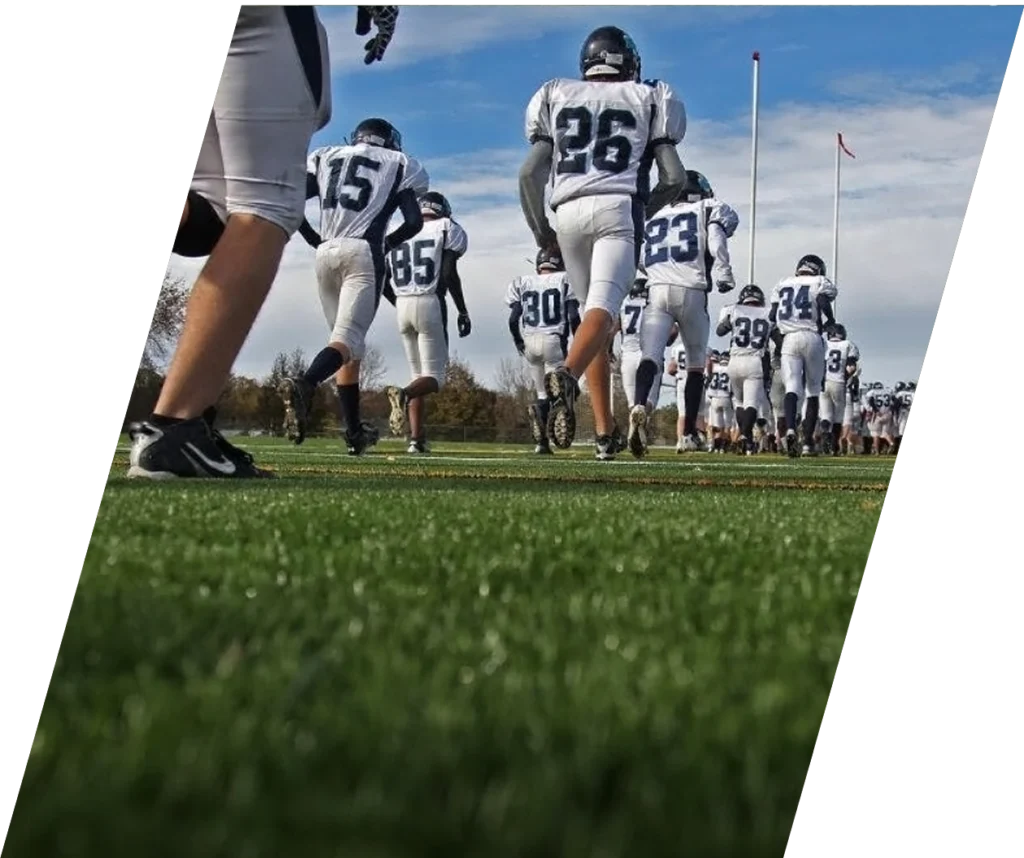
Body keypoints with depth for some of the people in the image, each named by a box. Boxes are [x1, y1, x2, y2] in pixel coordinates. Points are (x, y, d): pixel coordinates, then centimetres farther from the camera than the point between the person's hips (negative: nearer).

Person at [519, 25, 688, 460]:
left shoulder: (556, 97, 20)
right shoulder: (648, 99, 17)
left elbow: (530, 173, 11)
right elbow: (674, 176, 9)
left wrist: (539, 228, 22)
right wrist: (646, 210, 26)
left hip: (569, 211, 3)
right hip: (619, 207, -3)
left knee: (594, 311, 13)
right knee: (603, 306, -17)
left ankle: (605, 432, 10)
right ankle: (567, 375, -49)